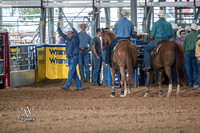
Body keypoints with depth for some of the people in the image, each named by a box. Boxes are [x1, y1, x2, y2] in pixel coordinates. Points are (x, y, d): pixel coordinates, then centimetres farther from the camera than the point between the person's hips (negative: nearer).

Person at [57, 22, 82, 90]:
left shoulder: (75, 39, -7)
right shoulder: (67, 38, 12)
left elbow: (76, 34, -27)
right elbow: (61, 34, 15)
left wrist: (72, 27, -39)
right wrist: (58, 27, 3)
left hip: (74, 57, -8)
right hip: (69, 58, 8)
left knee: (71, 72, -11)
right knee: (74, 73, 9)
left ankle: (67, 86, -15)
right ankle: (78, 86, 13)